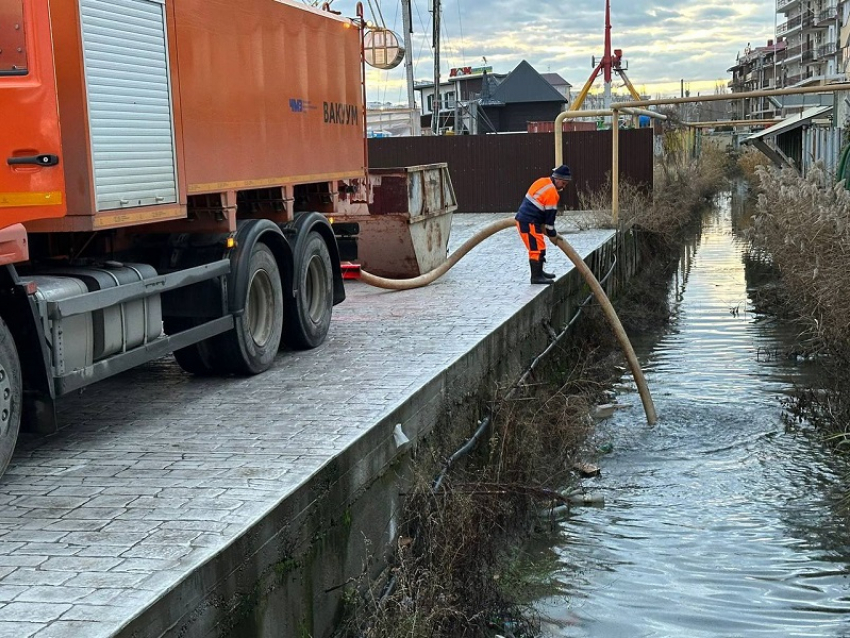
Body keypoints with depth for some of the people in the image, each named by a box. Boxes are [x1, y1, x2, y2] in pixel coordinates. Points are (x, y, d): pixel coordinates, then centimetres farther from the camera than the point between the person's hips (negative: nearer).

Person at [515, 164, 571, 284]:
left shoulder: (542, 182, 13)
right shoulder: (552, 193, -17)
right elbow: (550, 216, -12)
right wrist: (552, 234, -1)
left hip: (523, 218, 10)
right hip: (529, 223, -10)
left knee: (539, 247, 19)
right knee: (536, 248, -7)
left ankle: (539, 272, 28)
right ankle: (536, 277, -5)